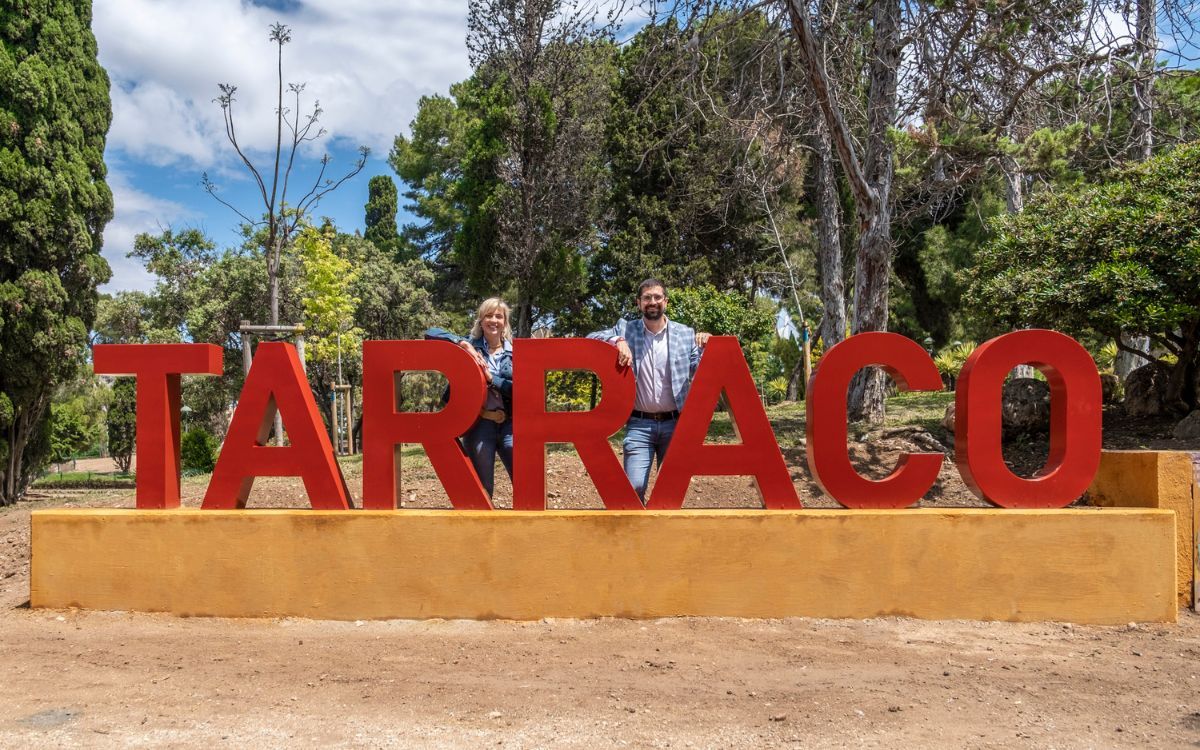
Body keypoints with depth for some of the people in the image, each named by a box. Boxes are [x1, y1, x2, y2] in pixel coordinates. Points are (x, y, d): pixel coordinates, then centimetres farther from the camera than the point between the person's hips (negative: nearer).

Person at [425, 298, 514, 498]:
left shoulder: (514, 352, 10)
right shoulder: (470, 346, 7)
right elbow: (431, 333, -1)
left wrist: (491, 378, -9)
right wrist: (463, 343, -12)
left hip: (509, 425, 1)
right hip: (479, 424, -1)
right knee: (481, 488, 5)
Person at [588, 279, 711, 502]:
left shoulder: (685, 333, 7)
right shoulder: (626, 329, 5)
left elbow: (698, 372, 8)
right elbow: (591, 339, -1)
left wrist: (705, 348, -10)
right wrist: (618, 341, -17)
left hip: (674, 424, 1)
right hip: (639, 424, -1)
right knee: (634, 486, -12)